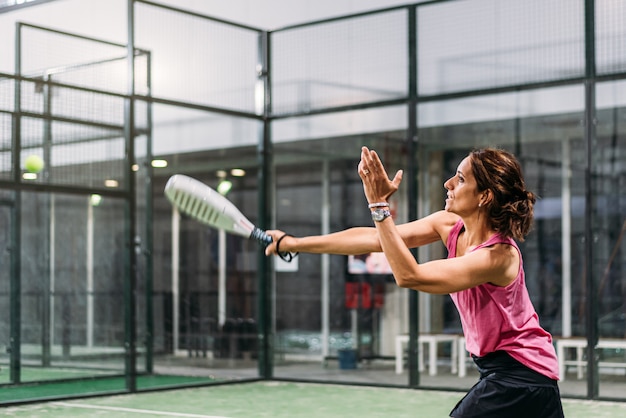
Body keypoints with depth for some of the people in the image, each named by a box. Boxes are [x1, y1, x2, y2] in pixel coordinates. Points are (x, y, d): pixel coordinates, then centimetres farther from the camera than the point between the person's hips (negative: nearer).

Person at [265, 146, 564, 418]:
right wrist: (294, 243, -3)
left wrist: (379, 204, -33)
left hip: (517, 377, -8)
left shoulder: (499, 256, -26)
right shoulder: (450, 225, -3)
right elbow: (375, 239, -3)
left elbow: (409, 276, -31)